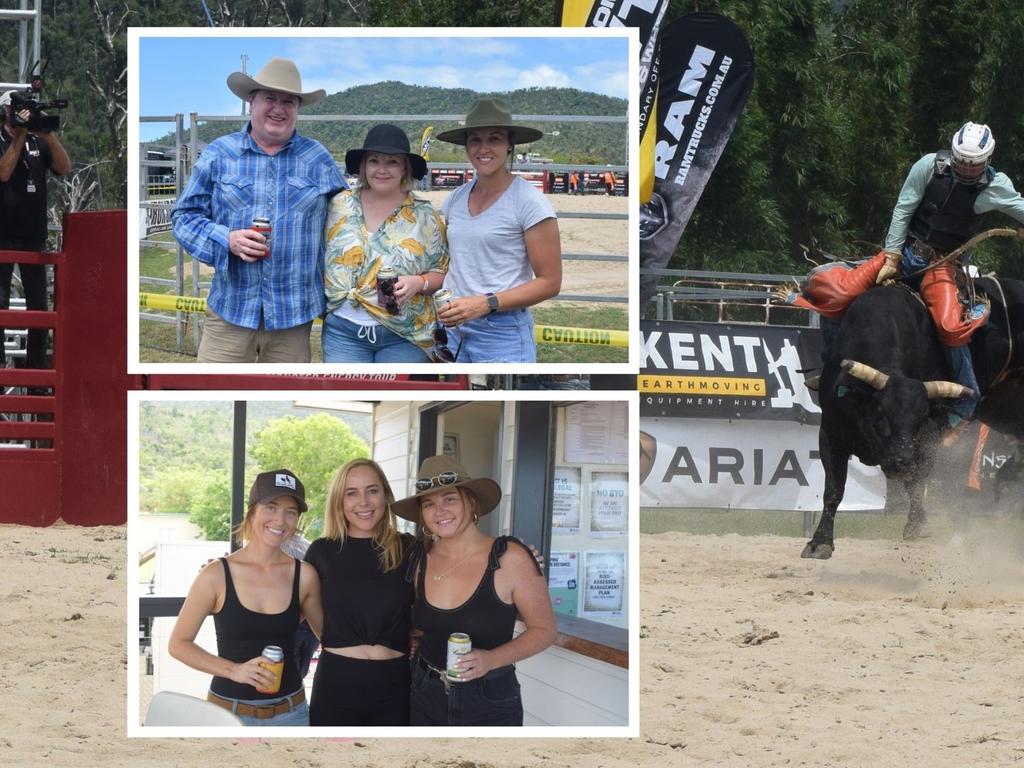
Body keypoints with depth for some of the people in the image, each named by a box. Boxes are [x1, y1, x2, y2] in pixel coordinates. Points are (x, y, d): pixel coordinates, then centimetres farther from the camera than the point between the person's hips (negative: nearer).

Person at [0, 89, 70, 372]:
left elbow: (64, 168, -1)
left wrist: (48, 134, -13)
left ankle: (37, 364, 15)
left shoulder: (39, 143, 10)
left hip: (34, 234, 5)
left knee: (38, 303, 8)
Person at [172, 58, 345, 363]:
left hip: (293, 314, 1)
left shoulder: (318, 160, 8)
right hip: (230, 310, -1)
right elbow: (184, 216, 6)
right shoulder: (218, 155, 4)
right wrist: (226, 240, -13)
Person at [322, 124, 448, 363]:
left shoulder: (424, 217, 2)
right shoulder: (339, 206, 5)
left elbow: (441, 272, 4)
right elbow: (320, 260, 13)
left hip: (403, 336, -1)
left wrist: (418, 283, -15)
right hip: (344, 331, 1)